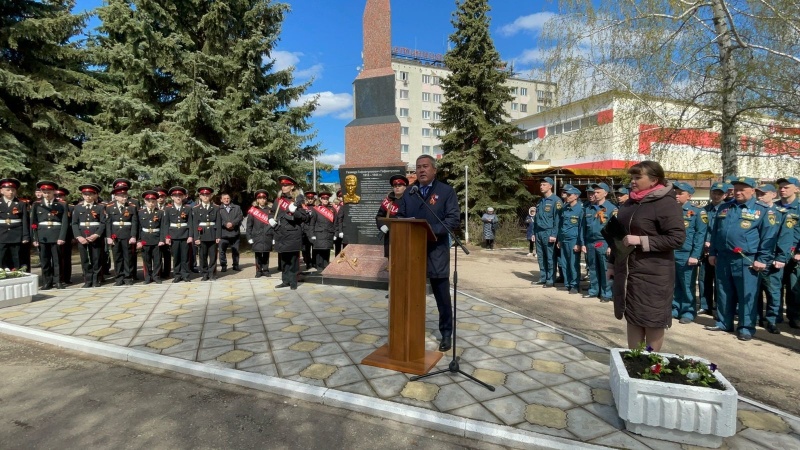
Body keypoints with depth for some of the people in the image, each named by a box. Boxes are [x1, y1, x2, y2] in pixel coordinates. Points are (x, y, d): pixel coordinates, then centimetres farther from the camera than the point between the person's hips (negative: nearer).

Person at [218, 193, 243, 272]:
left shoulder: (237, 207, 13)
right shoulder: (218, 209, 7)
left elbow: (240, 217, 0)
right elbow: (218, 220, -4)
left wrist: (232, 223, -13)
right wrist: (225, 224, -17)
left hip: (235, 233, 2)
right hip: (223, 233, -2)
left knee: (235, 250, 7)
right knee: (222, 250, -2)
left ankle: (236, 265, 17)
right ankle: (223, 266, 8)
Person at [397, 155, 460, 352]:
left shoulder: (446, 191, 0)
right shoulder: (408, 193, 13)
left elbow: (454, 219, -8)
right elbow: (400, 217, 11)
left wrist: (431, 230, -21)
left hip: (436, 251, -3)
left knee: (442, 296, 7)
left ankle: (446, 334, 23)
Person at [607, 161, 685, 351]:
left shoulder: (666, 204, -12)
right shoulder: (630, 202, 11)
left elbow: (678, 237, -18)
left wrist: (641, 240, -23)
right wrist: (612, 264, 16)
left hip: (653, 274, -7)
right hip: (627, 271, 7)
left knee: (652, 320, 6)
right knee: (633, 317, 14)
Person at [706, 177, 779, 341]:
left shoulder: (763, 210, -1)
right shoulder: (724, 208, 14)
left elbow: (769, 237, -6)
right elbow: (715, 232, 17)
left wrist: (763, 260, -11)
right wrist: (712, 253, 12)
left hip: (747, 261, -5)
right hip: (723, 259, 5)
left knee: (746, 296, 2)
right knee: (724, 293, 12)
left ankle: (746, 327, 13)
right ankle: (723, 323, 22)